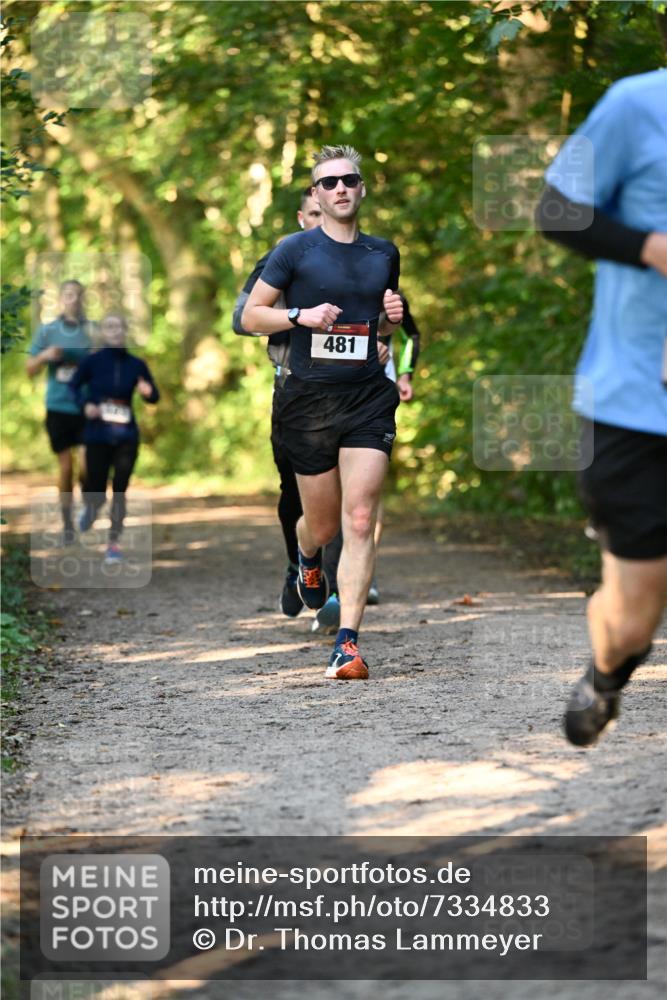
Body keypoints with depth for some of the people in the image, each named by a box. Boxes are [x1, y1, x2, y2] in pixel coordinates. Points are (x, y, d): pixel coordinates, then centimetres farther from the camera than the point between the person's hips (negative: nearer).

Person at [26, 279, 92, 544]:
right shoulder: (47, 331, 3)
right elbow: (30, 370, 7)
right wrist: (44, 356, -12)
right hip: (58, 408, 1)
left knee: (86, 466, -10)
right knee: (65, 467, 6)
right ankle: (67, 525, 18)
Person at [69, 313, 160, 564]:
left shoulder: (136, 365, -3)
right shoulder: (92, 361, -7)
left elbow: (154, 397, 6)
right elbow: (73, 386, 6)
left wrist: (148, 392, -17)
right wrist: (85, 404, -13)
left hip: (126, 437, 1)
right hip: (97, 435, -1)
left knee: (120, 490, -3)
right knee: (96, 491, 3)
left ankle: (113, 543, 8)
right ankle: (90, 508, 40)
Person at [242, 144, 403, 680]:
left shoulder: (385, 253, 13)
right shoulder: (295, 250, 0)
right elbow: (250, 315, 2)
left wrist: (397, 314, 5)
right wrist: (301, 315, -14)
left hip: (369, 399, 2)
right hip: (308, 399, -2)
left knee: (360, 522, -11)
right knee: (323, 524, 8)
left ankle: (348, 642, -13)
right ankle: (308, 557, 46)